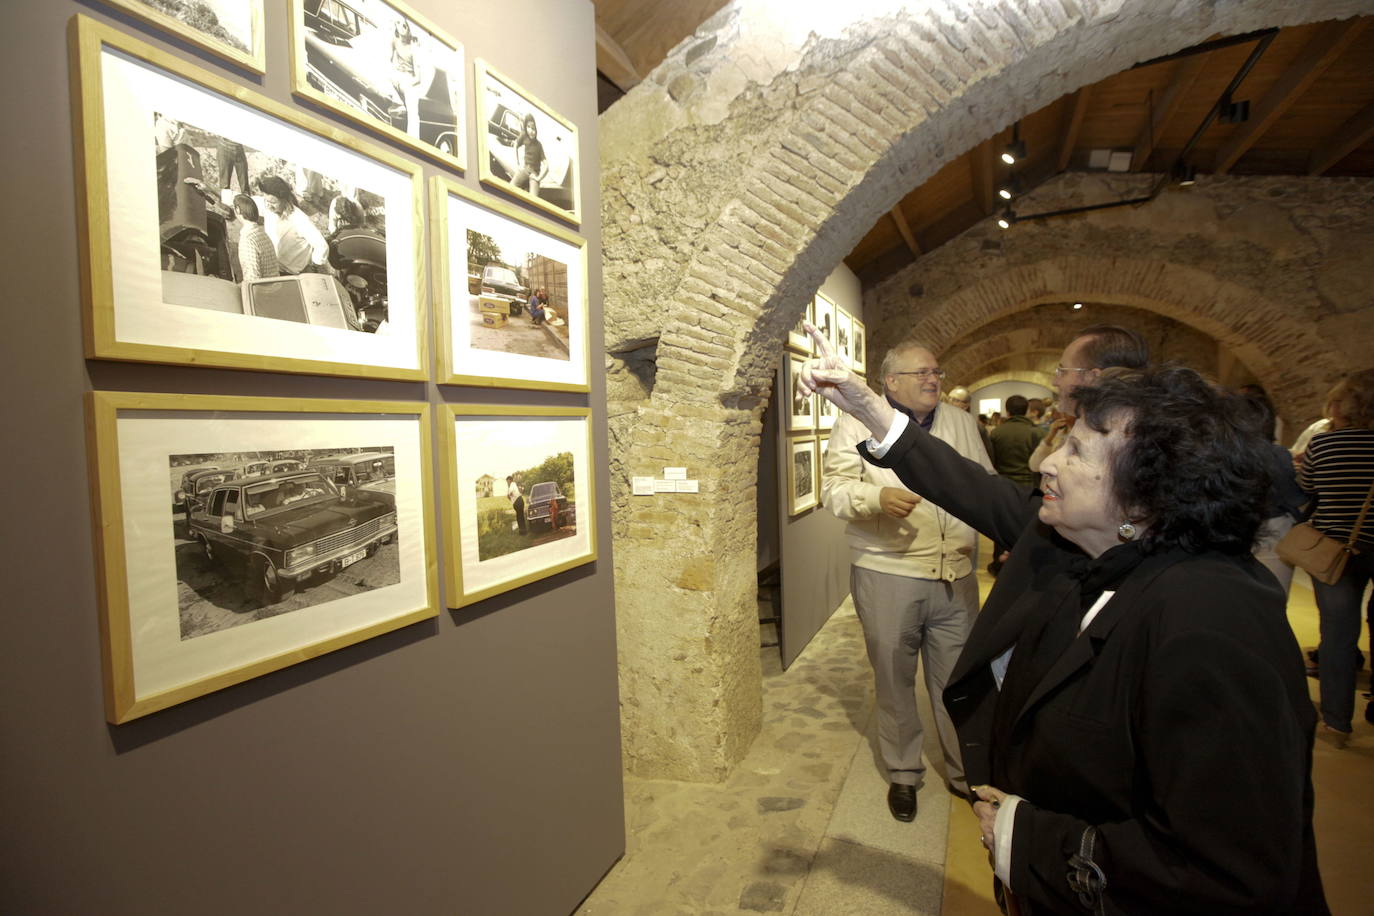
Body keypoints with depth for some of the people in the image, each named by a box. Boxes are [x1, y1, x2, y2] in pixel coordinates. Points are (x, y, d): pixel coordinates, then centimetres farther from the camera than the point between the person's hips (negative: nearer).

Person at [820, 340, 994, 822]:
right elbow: (833, 488, -8)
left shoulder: (962, 423, 13)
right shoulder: (856, 423, -3)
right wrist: (878, 497, -25)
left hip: (956, 575, 4)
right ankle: (902, 774, 31)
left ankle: (966, 773, 34)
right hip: (886, 574, -3)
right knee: (894, 679, 10)